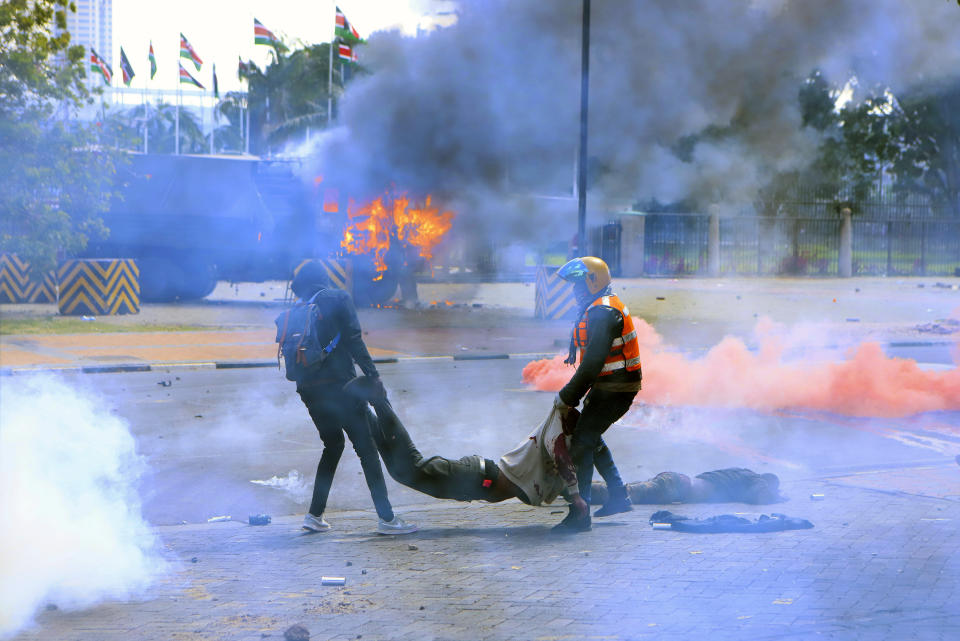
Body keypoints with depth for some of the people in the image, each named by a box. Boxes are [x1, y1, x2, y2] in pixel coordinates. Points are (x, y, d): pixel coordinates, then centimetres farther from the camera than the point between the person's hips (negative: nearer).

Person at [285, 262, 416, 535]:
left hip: (308, 389, 5)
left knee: (333, 446, 21)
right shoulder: (338, 299, 1)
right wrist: (373, 374, -7)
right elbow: (353, 340, -8)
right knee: (366, 448, -2)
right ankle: (387, 518, -6)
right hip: (338, 383, -5)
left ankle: (315, 514, 18)